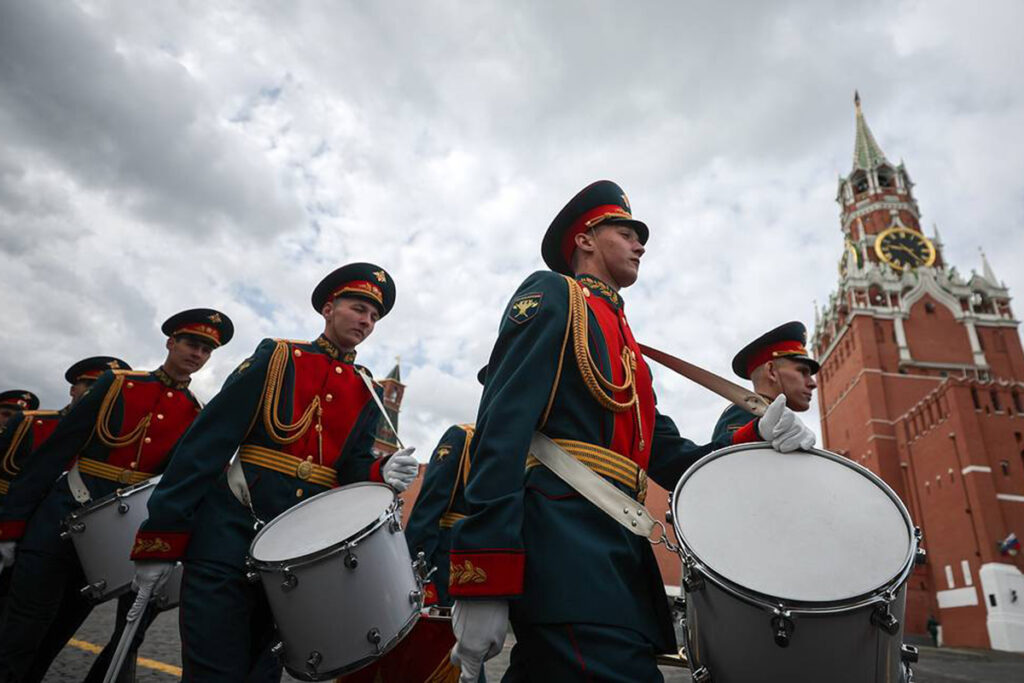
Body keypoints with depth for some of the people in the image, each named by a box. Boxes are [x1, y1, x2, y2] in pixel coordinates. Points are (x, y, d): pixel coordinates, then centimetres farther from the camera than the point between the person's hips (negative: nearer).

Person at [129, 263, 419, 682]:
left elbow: (349, 474, 5)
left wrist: (381, 475, -19)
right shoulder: (276, 357, 0)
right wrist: (159, 542, -10)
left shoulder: (368, 395, 11)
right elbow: (206, 445, -6)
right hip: (229, 538, -3)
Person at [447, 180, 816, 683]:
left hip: (615, 546, 9)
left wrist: (757, 437, 0)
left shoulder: (627, 347, 26)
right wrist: (483, 582, -22)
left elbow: (669, 458, 18)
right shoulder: (551, 294, 1)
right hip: (564, 537, -8)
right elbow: (502, 426, -14)